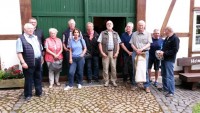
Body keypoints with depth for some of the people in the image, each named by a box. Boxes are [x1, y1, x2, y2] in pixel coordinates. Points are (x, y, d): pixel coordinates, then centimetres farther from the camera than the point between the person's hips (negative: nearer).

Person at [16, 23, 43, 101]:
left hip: (38, 61, 6)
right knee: (28, 79, 4)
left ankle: (39, 92, 29)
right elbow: (19, 52, -13)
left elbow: (40, 49, 19)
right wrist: (23, 62, -19)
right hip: (29, 63, -6)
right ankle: (28, 95, 19)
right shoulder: (21, 39, -8)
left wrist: (41, 58, 15)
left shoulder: (35, 37, 14)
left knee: (38, 78, 15)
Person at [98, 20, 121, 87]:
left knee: (113, 67, 5)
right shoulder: (103, 33, 4)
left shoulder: (115, 34, 12)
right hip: (105, 52, -2)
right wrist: (102, 52, -8)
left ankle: (113, 81, 16)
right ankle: (106, 81, 11)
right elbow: (100, 43, 0)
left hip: (113, 52, 2)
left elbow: (118, 44, 11)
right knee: (105, 68, 1)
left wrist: (117, 52, 0)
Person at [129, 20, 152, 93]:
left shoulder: (148, 34, 6)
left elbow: (148, 44, -2)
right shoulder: (134, 34, 11)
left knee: (145, 69, -3)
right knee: (135, 69, 6)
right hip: (135, 52, 2)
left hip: (145, 52, -2)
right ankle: (134, 84, 16)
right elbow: (132, 44, 6)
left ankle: (146, 86, 5)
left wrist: (141, 49, -16)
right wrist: (136, 50, -10)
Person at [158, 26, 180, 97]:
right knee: (164, 75, 16)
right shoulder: (167, 38, 15)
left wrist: (164, 53, -21)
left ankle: (171, 92, 1)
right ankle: (165, 88, 30)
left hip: (169, 60, -9)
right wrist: (161, 52, 3)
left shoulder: (175, 38, -11)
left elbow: (175, 51, -19)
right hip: (164, 59, 9)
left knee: (169, 76, -6)